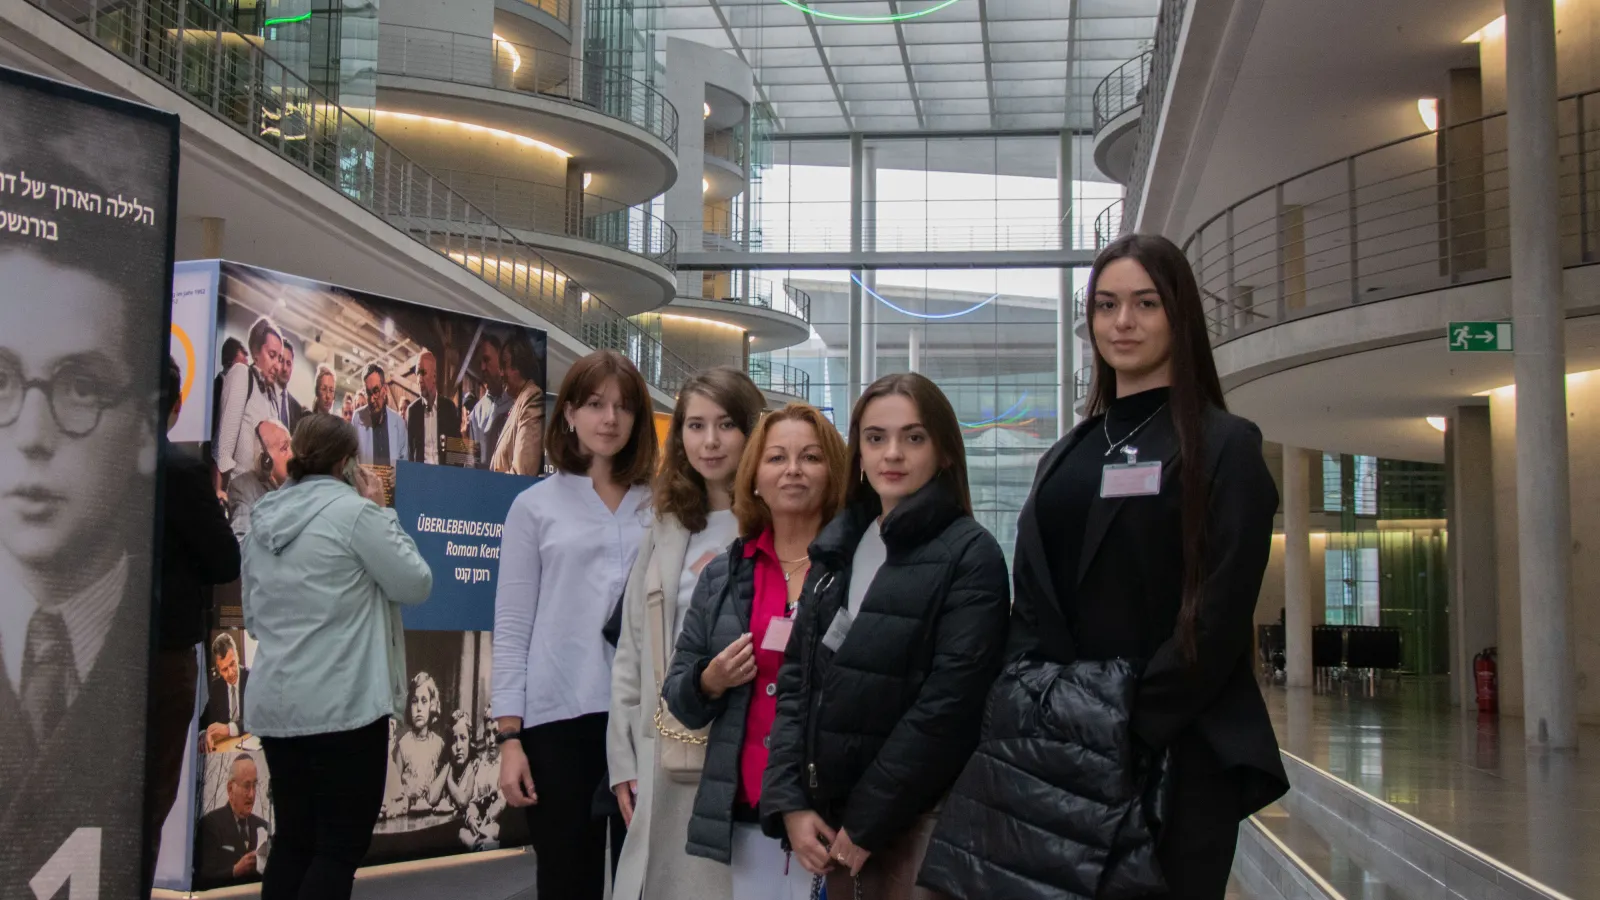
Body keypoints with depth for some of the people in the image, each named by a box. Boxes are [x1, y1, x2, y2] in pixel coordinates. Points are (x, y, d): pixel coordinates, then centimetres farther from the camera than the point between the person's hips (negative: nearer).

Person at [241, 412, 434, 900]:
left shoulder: (264, 518, 11)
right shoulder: (353, 510, -11)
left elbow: (253, 616, 18)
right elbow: (416, 584, -5)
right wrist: (382, 513, 2)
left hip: (275, 702, 7)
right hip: (344, 703, -7)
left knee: (292, 841, 14)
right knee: (341, 845, 0)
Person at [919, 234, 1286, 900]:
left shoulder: (1223, 446, -3)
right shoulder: (1067, 457, 15)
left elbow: (1219, 614, -11)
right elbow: (1031, 603, 13)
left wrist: (1140, 727, -17)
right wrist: (1019, 711, -1)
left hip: (1177, 750, -5)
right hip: (1060, 747, 5)